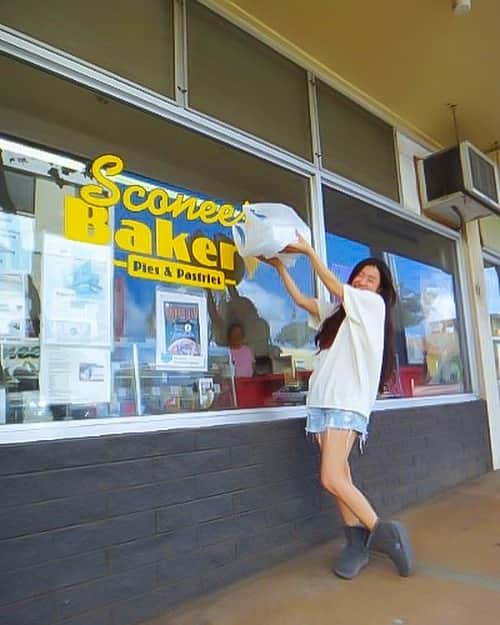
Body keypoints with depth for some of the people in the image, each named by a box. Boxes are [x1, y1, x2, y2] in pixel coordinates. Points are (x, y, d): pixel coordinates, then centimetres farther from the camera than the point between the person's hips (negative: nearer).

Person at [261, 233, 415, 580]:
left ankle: (382, 532, 1)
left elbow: (334, 286, 1)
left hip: (349, 402, -7)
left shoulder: (374, 304, 6)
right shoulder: (337, 311, 24)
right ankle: (358, 543, 12)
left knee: (332, 479, -13)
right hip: (324, 400, 7)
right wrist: (279, 265, 18)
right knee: (340, 476, 3)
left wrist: (309, 250, 5)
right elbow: (301, 299, 22)